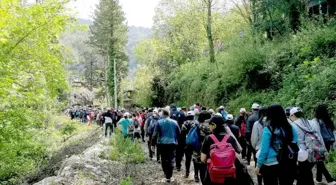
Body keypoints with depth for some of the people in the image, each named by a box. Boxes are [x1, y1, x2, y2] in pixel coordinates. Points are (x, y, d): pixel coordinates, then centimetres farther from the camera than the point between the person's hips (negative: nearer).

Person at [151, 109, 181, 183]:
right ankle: (168, 176, 4)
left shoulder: (159, 122, -4)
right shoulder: (174, 122, 2)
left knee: (164, 159, 14)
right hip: (172, 143, 1)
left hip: (162, 143, -1)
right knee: (171, 160, 5)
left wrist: (153, 144, -2)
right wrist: (176, 140, 21)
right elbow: (179, 133, 8)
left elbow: (155, 134, -6)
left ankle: (166, 174, 19)